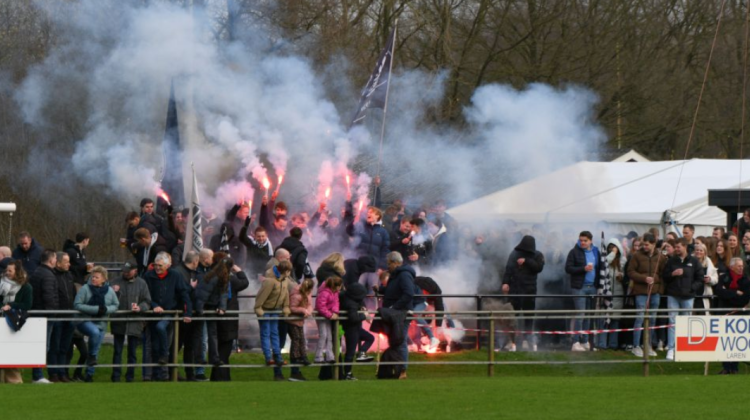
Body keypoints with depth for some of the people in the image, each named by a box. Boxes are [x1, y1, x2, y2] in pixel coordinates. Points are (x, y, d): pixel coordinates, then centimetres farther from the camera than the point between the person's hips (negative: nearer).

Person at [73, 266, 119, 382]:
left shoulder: (109, 291, 2)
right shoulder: (85, 289, -9)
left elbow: (116, 305, 10)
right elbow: (77, 305, -13)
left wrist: (106, 309, -13)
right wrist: (95, 309, -21)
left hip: (101, 323, 4)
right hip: (85, 321, -4)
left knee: (96, 350, 6)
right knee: (95, 332, -36)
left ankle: (89, 374, 19)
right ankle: (91, 356, -15)